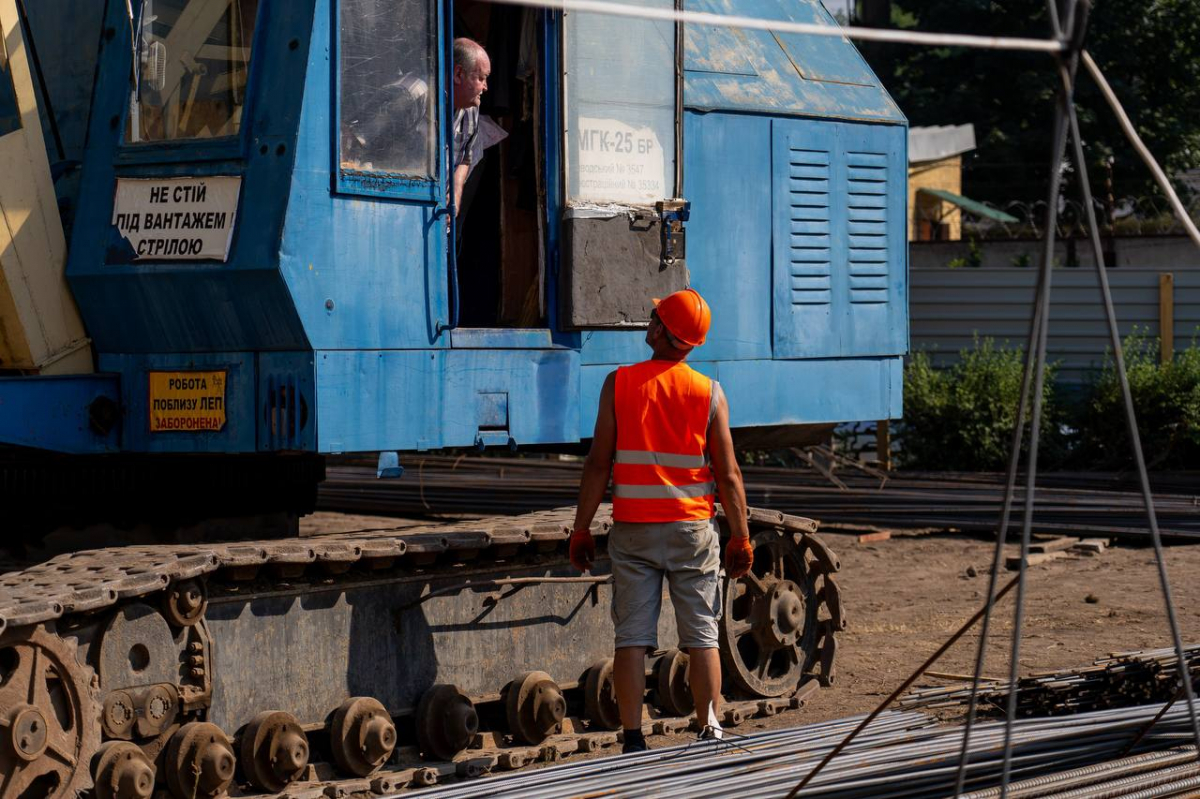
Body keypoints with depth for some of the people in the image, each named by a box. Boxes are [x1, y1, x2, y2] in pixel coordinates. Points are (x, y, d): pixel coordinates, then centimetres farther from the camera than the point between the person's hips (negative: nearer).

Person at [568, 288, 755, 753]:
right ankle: (710, 736, 6)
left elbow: (598, 464, -3)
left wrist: (582, 529, 3)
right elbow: (728, 475, -2)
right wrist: (741, 537, 6)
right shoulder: (709, 393, -2)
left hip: (633, 531, 0)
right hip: (691, 528, 0)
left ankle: (633, 741, 0)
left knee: (632, 638, 2)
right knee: (702, 637, 6)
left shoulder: (619, 384, -2)